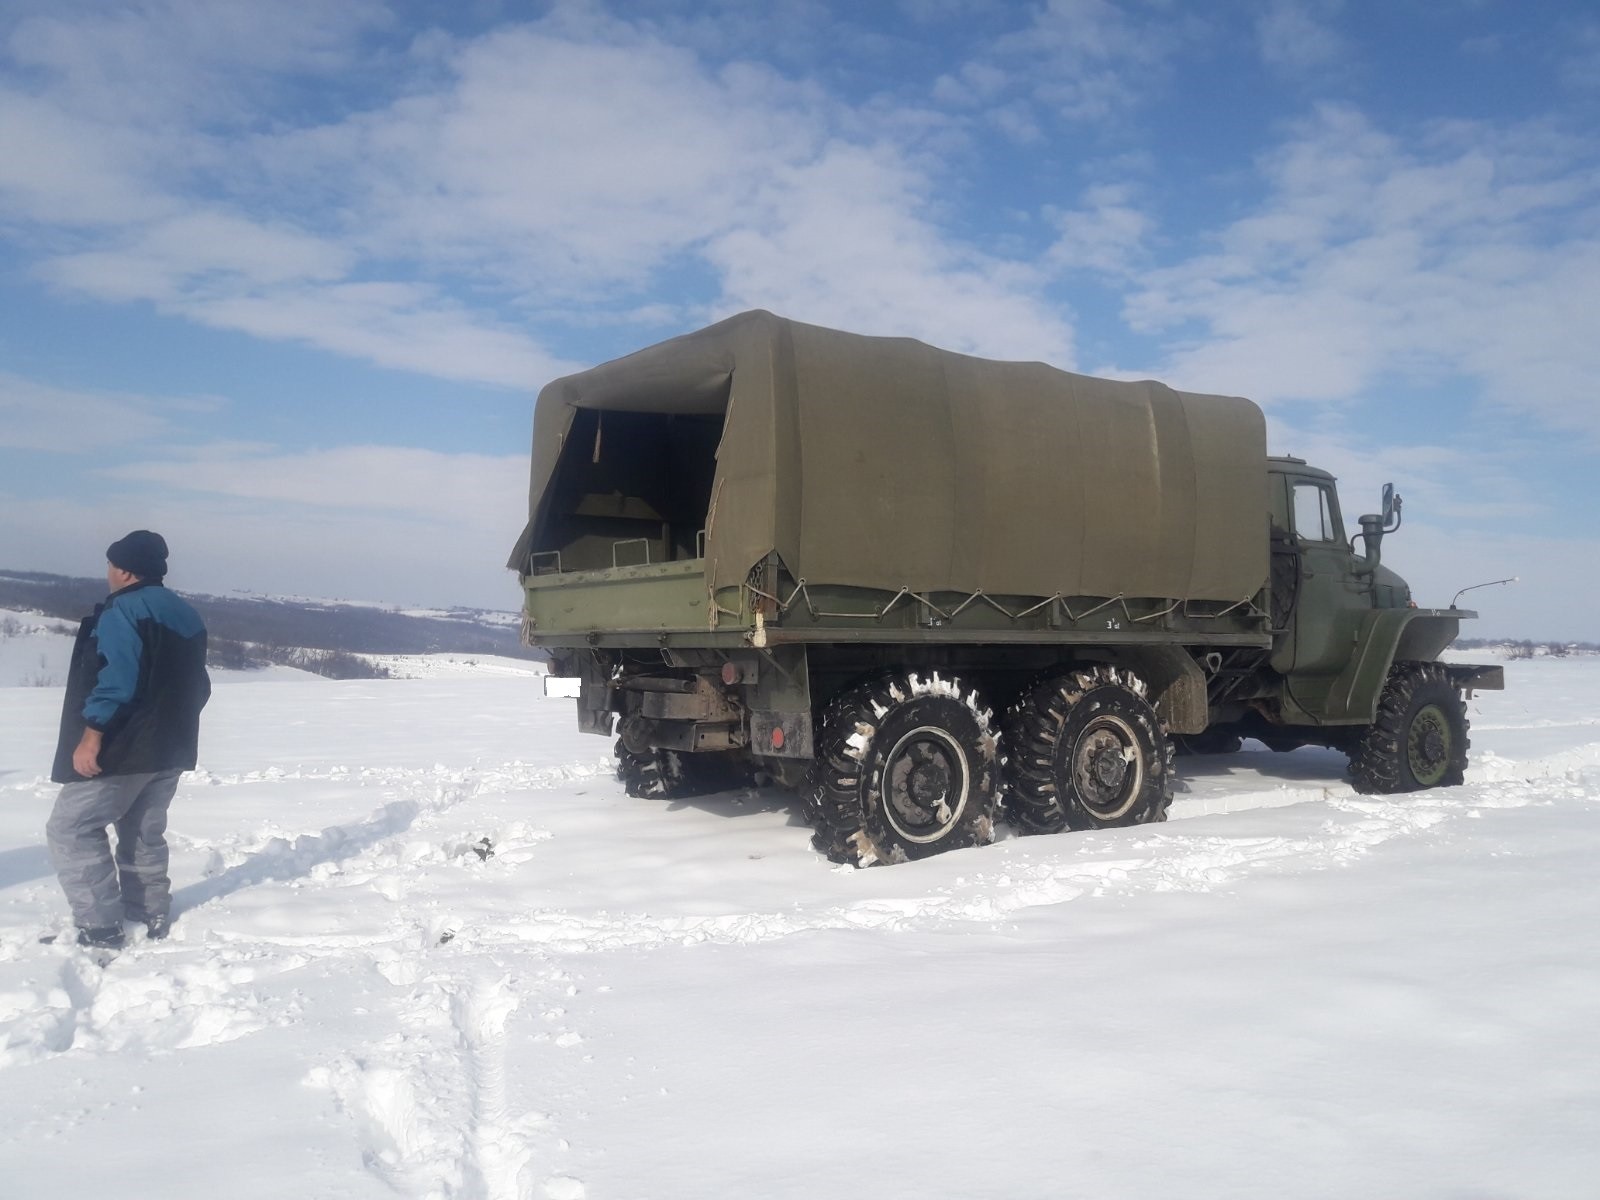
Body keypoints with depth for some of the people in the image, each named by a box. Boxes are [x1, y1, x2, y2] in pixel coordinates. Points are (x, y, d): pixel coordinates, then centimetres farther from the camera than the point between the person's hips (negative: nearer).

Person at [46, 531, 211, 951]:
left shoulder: (123, 610, -14)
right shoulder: (187, 615, 13)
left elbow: (115, 678, -24)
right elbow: (197, 687, 17)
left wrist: (91, 735, -22)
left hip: (125, 749, -9)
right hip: (171, 749, 9)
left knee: (70, 828, 0)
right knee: (144, 833, 19)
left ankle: (100, 928, -3)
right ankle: (151, 918, 20)